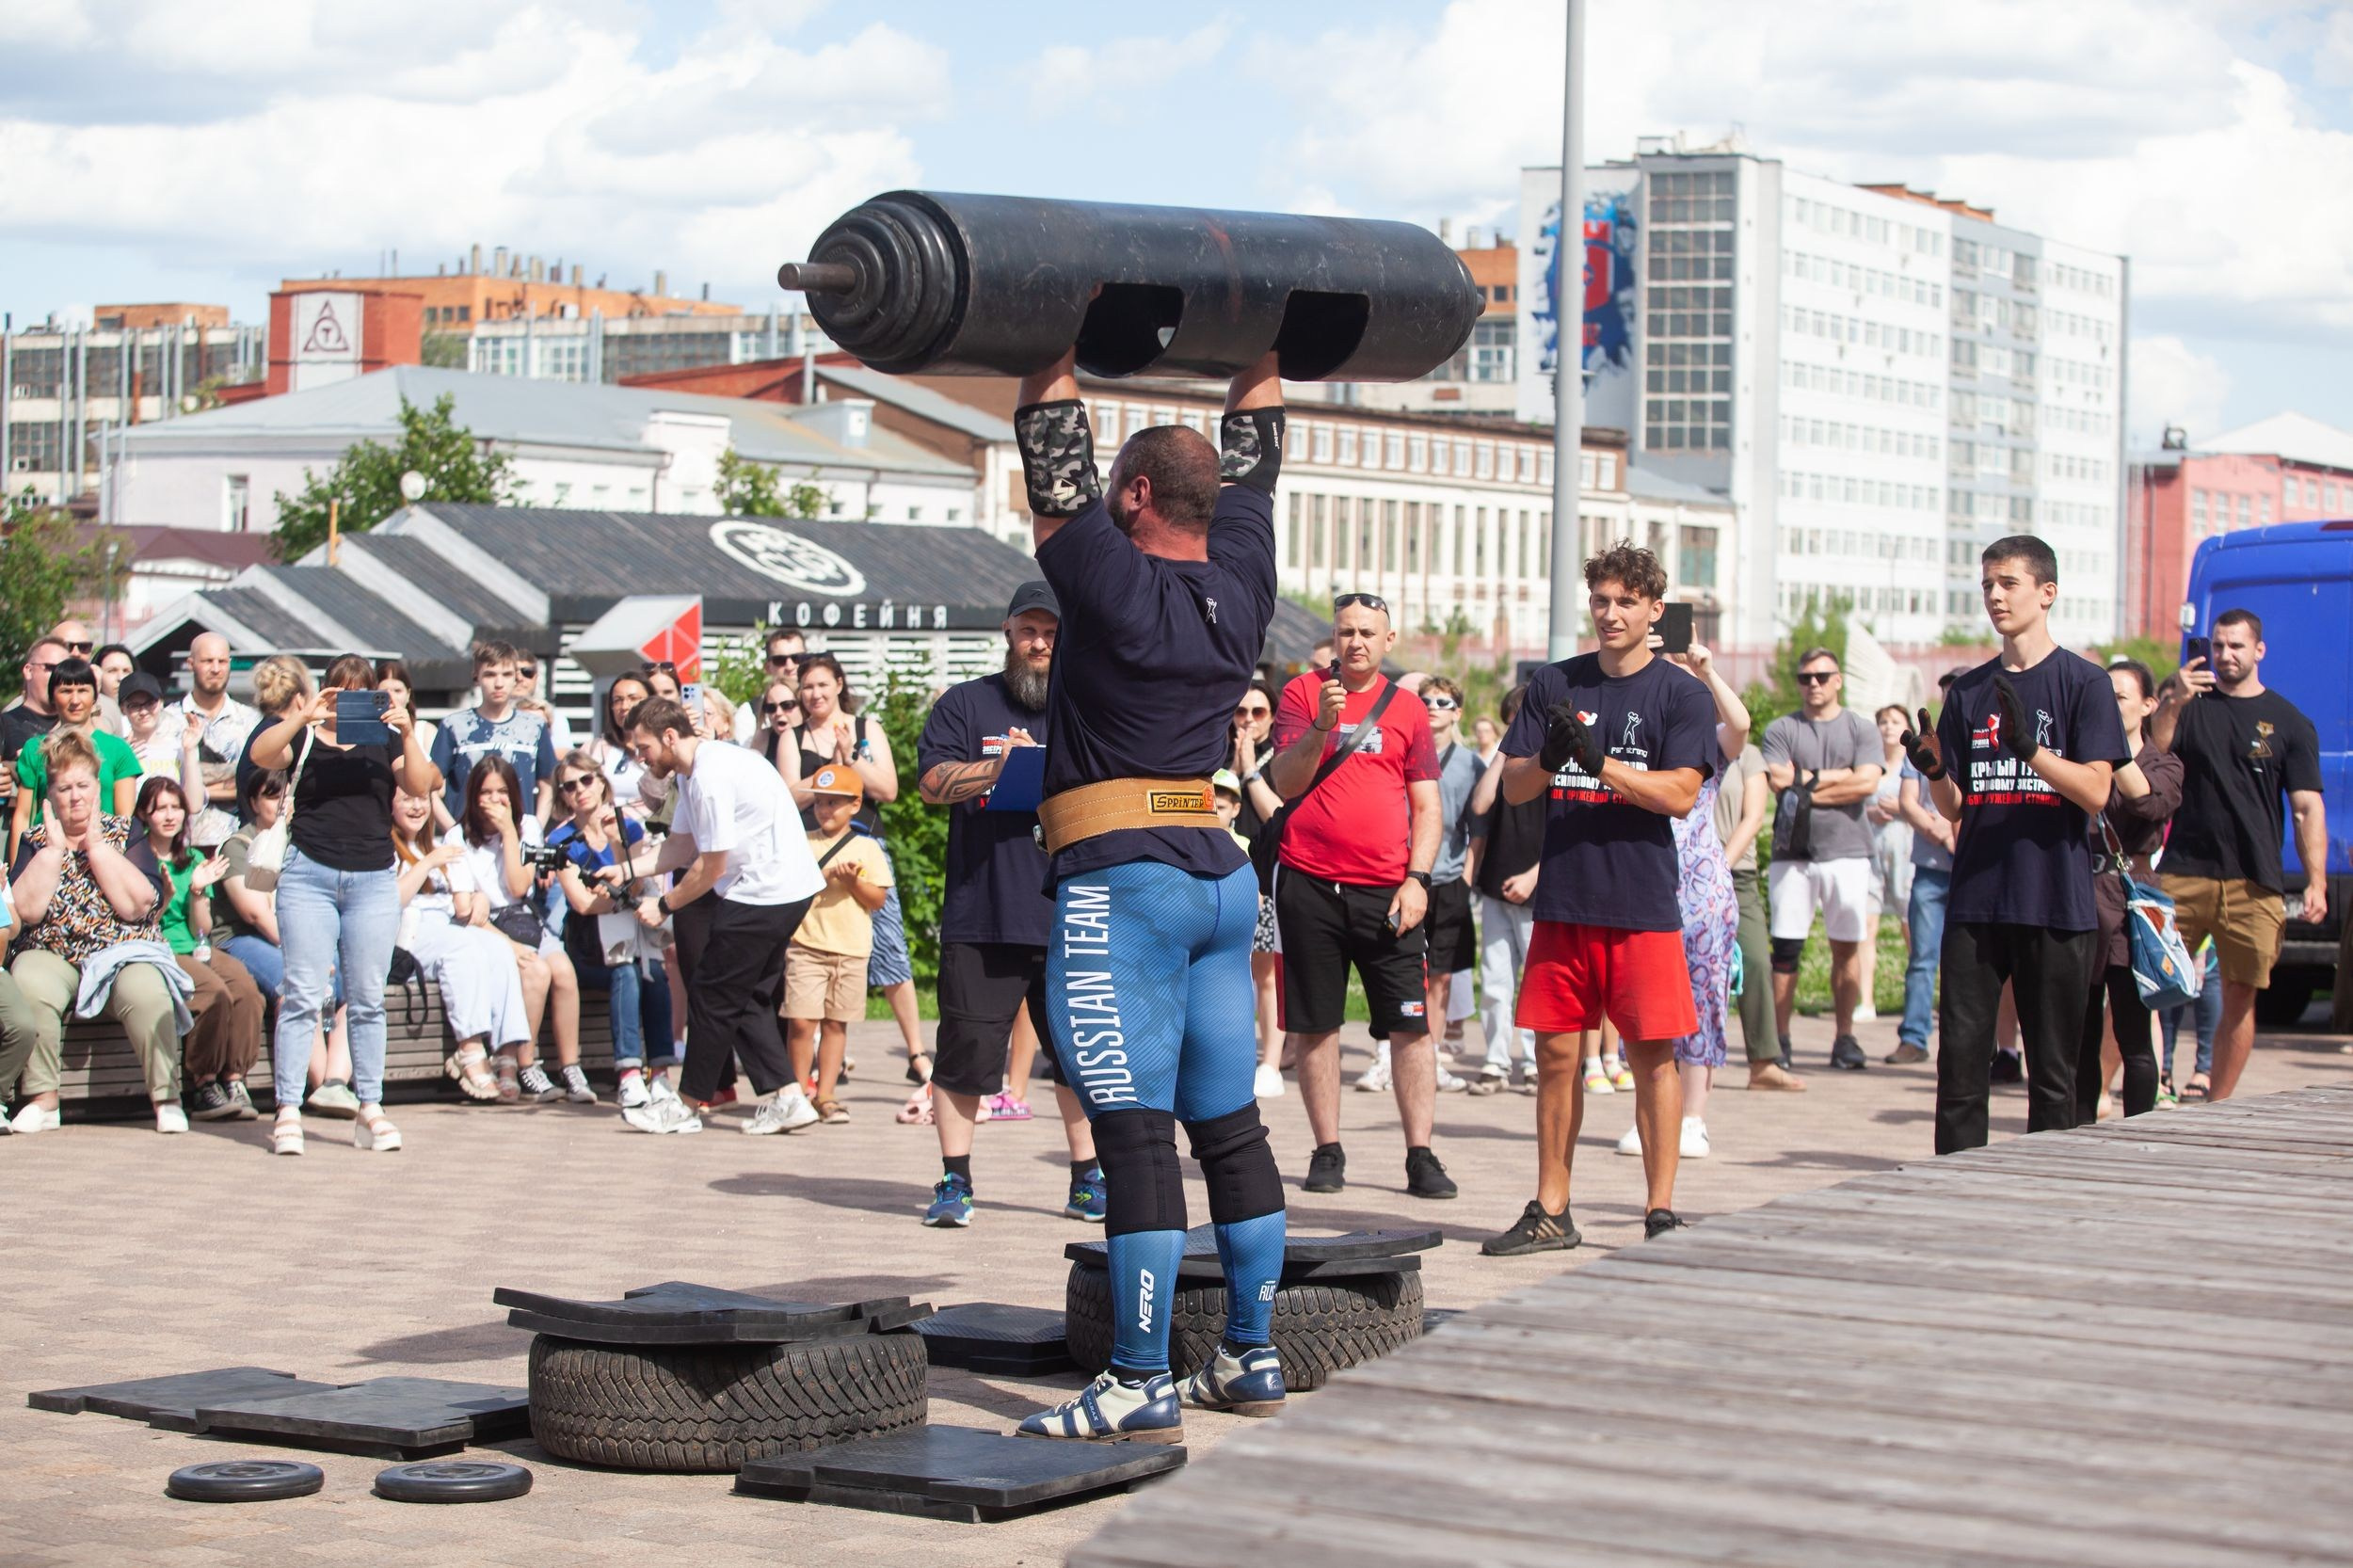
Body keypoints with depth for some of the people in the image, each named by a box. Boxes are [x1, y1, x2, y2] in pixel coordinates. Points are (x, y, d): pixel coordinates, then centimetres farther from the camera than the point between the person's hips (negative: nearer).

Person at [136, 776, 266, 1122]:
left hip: (196, 951, 5)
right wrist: (164, 899, -18)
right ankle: (202, 1086, -23)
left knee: (245, 988, -26)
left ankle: (234, 1081, -24)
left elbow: (202, 930, 12)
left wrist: (197, 892, -3)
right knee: (214, 992, -32)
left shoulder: (194, 860, 16)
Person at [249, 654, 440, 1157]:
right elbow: (260, 755, -9)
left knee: (368, 999, 3)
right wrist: (304, 716, -20)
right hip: (309, 874, -2)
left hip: (373, 880, 2)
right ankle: (288, 1111, -7)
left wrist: (408, 733, -14)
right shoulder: (305, 737, 9)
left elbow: (420, 785, 0)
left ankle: (370, 1108, 7)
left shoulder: (384, 740, 14)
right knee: (303, 995, -6)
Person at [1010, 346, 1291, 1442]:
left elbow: (1051, 450, -8)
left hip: (1122, 887, -7)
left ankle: (1142, 1387, -8)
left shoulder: (1113, 579, -10)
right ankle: (1251, 1358, 17)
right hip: (1223, 878, 7)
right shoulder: (1242, 581, 7)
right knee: (1228, 1127, 12)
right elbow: (1253, 446, 19)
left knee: (1135, 1135, -8)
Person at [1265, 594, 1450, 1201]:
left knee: (1411, 1025, -4)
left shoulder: (1408, 708, 9)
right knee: (1314, 1025, 4)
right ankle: (1327, 1151, 14)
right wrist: (1321, 727, -19)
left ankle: (1421, 1156, 0)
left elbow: (1427, 808, 8)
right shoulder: (1303, 693, 6)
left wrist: (1417, 879, -4)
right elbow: (1285, 782, -4)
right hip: (1309, 884, 0)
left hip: (1387, 892, 0)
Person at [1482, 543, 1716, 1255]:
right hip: (1563, 899, 3)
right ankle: (1550, 1212, 13)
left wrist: (1595, 759, -19)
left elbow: (1679, 794, -10)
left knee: (1653, 1055, -1)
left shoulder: (1682, 694, 0)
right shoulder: (1554, 684, 10)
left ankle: (1661, 1210, 5)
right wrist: (1549, 757, -14)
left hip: (1643, 905, -3)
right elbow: (1514, 785, 8)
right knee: (1555, 1052, 5)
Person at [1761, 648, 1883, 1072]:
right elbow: (1780, 778, -6)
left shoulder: (1860, 730, 9)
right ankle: (1779, 1038, 1)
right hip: (1793, 851, 0)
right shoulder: (1781, 729, 10)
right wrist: (1838, 776, -4)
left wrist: (1809, 784, -8)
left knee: (1847, 946, 1)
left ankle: (1845, 1038, 6)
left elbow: (1866, 783, -6)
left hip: (1847, 850, 0)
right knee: (1786, 947, -3)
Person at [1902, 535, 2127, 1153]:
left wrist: (2029, 748, -25)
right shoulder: (1970, 691, 13)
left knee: (2052, 1073, 3)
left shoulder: (2082, 682, 0)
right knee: (1960, 1062, 0)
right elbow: (1956, 809, 14)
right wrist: (1934, 772, -8)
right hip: (1976, 904, 4)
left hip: (2057, 906, -4)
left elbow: (2094, 791, -10)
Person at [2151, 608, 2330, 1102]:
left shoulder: (2290, 723, 8)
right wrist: (2173, 705, -19)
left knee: (2240, 999, 2)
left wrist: (2316, 882, -6)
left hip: (2256, 885, 0)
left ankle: (2217, 1106, 11)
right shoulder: (2192, 705, 10)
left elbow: (2307, 808, 4)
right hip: (2183, 874, 0)